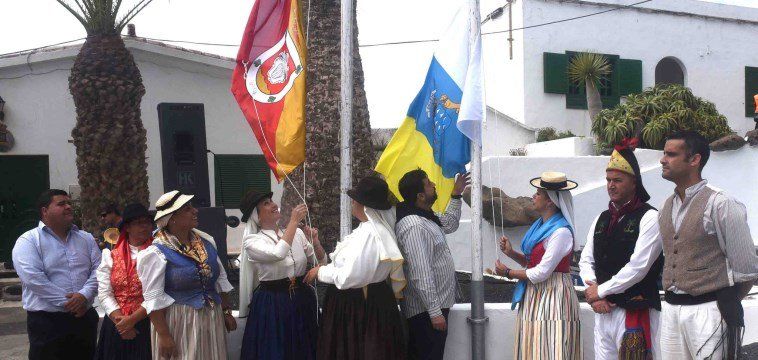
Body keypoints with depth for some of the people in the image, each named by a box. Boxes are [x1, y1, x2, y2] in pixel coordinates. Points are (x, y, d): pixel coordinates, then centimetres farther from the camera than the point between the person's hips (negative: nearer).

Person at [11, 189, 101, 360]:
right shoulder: (28, 241, -3)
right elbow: (33, 278, -16)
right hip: (46, 321, -5)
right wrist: (67, 302, -17)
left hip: (85, 318, 5)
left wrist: (84, 295, -15)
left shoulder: (86, 238, 12)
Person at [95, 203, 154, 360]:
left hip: (147, 325, -2)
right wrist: (120, 319, -11)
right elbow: (104, 293, 1)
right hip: (116, 327, 2)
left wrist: (133, 319, -16)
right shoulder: (110, 256, 7)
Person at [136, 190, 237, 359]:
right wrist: (164, 336, -16)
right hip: (178, 323, -6)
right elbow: (154, 299, -14)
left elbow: (220, 279, 13)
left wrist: (226, 312, 13)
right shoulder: (156, 253, -14)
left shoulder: (206, 241, 4)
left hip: (212, 320, 6)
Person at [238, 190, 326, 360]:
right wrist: (294, 221, -23)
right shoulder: (252, 241, -9)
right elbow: (278, 254, -29)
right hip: (271, 303, -4)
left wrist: (315, 241, -10)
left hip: (302, 299, 4)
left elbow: (320, 262, 7)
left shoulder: (297, 233, 4)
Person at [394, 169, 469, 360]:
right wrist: (434, 312, -26)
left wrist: (456, 195, 21)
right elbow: (420, 274, -27)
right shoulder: (413, 226, -24)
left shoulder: (425, 216, 8)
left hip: (437, 304, 10)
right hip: (426, 310, -10)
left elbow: (449, 225, 29)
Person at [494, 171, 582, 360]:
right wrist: (511, 252, 0)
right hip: (534, 295, 9)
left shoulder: (561, 231, -18)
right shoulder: (540, 225, 10)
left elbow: (542, 273, -19)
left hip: (553, 296, -9)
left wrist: (508, 272, -8)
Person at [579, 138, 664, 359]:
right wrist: (594, 295, -3)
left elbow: (638, 266, -15)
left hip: (635, 312, -6)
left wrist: (600, 291, -8)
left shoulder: (649, 217, -8)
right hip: (603, 310, 7)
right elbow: (586, 261, 14)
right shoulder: (601, 219, 14)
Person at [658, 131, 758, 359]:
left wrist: (726, 304, 4)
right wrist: (674, 301, 16)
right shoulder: (667, 207, 10)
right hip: (671, 310, 7)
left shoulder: (721, 205, -11)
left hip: (708, 312, -6)